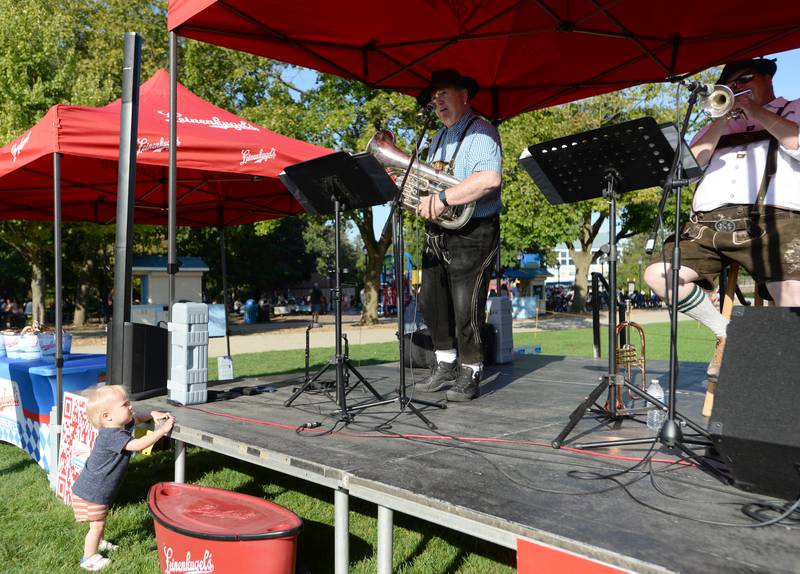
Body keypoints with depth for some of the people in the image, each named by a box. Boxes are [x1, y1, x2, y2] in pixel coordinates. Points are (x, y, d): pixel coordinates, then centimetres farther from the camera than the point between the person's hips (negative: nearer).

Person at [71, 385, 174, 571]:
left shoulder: (120, 425, -5)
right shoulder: (111, 436, -35)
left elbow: (136, 419, 16)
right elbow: (139, 445, -43)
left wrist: (153, 414, -2)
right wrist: (163, 429, -38)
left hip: (97, 490, 10)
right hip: (90, 493, -9)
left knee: (101, 520, 28)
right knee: (97, 524, 4)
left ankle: (98, 543, 49)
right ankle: (89, 557, 22)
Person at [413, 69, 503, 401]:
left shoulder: (481, 132, -8)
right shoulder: (439, 139, 20)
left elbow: (490, 179, -25)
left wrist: (442, 199, -26)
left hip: (472, 233, -8)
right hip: (437, 232, 9)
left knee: (466, 308, -6)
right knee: (431, 302, 10)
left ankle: (469, 376, 9)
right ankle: (445, 367, 24)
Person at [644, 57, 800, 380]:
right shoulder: (718, 124, 33)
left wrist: (757, 113, 5)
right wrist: (723, 119, 8)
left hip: (771, 219, -4)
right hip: (709, 223, 4)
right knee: (658, 274, -16)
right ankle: (726, 333, 0)